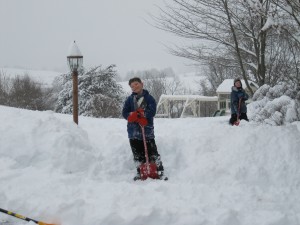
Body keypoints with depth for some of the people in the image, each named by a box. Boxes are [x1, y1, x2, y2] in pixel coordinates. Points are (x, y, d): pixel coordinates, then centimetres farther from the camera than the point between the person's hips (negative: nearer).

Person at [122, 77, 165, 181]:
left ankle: (160, 172, -6)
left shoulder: (149, 98, 1)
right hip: (133, 131, 3)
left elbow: (152, 111, -9)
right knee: (137, 154, 9)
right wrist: (132, 115, -17)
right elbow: (124, 112, 2)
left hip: (147, 130, -3)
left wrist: (142, 114, -22)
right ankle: (140, 173, 18)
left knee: (152, 152, -7)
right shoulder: (129, 99, 9)